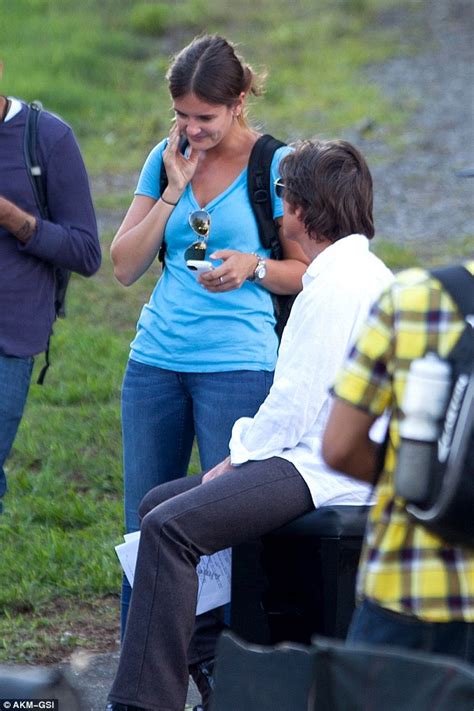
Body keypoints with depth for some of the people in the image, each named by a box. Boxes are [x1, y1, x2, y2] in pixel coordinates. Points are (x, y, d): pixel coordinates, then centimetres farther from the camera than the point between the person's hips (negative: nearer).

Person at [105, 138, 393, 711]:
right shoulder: (368, 273, 20)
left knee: (170, 527, -23)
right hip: (331, 464, 11)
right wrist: (242, 458, 14)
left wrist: (236, 461, -7)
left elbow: (295, 405, -19)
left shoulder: (335, 286, -15)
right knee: (159, 504, 14)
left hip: (321, 472, -11)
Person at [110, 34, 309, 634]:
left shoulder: (274, 165, -3)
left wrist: (252, 266, -19)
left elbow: (306, 271, 0)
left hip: (237, 364, -5)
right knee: (144, 529, 5)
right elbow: (125, 266, 6)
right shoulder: (165, 160, 10)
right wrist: (174, 190, -3)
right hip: (155, 360, 5)